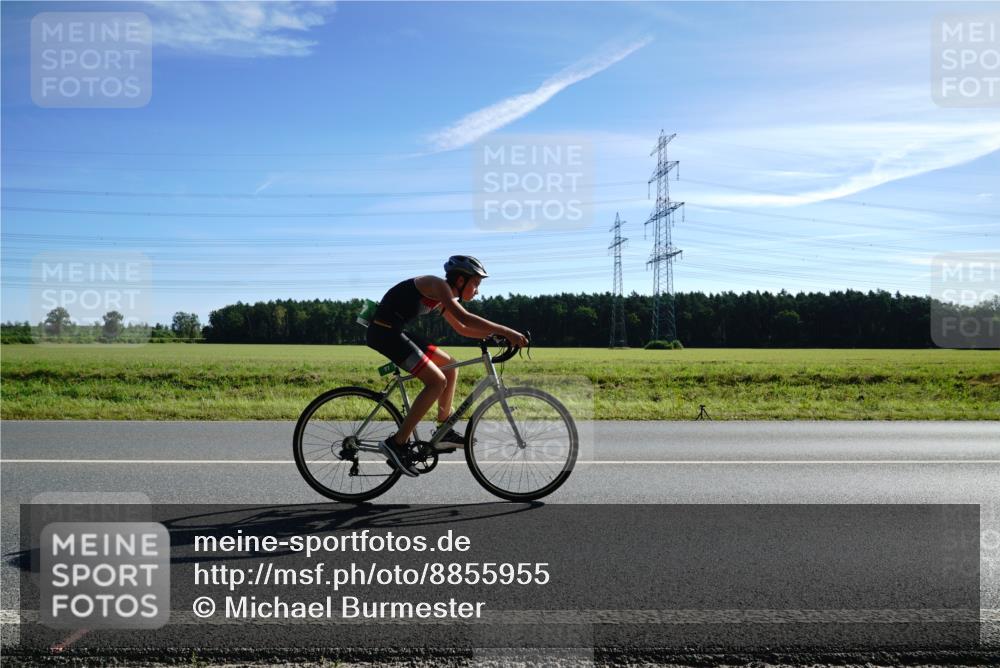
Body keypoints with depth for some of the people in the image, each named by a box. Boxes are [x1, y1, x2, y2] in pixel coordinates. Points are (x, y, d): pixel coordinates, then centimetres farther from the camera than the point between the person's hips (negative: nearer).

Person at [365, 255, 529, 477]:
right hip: (385, 332, -10)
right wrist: (505, 331, -24)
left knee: (450, 365, 14)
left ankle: (444, 430, 19)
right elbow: (465, 318, -26)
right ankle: (397, 443, -12)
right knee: (437, 381, -15)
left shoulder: (443, 298, 16)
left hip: (394, 332, 10)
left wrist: (498, 333, 12)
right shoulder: (438, 285, -13)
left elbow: (462, 328, 23)